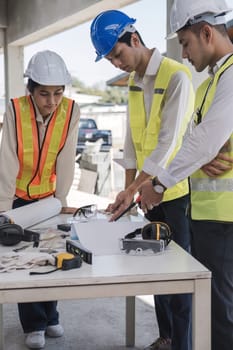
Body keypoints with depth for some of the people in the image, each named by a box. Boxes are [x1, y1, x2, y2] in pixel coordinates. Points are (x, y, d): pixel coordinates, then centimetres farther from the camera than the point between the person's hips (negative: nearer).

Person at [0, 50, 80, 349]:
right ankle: (34, 325, 13)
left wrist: (62, 200, -9)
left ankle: (50, 317, 26)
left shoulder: (71, 111, -17)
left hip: (48, 195, 2)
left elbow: (66, 159, -13)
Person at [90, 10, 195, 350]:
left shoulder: (176, 76, -16)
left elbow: (168, 141, -21)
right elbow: (132, 139, 10)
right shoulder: (134, 82, 9)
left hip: (177, 189, -7)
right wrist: (129, 189, 5)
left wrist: (133, 189, -21)